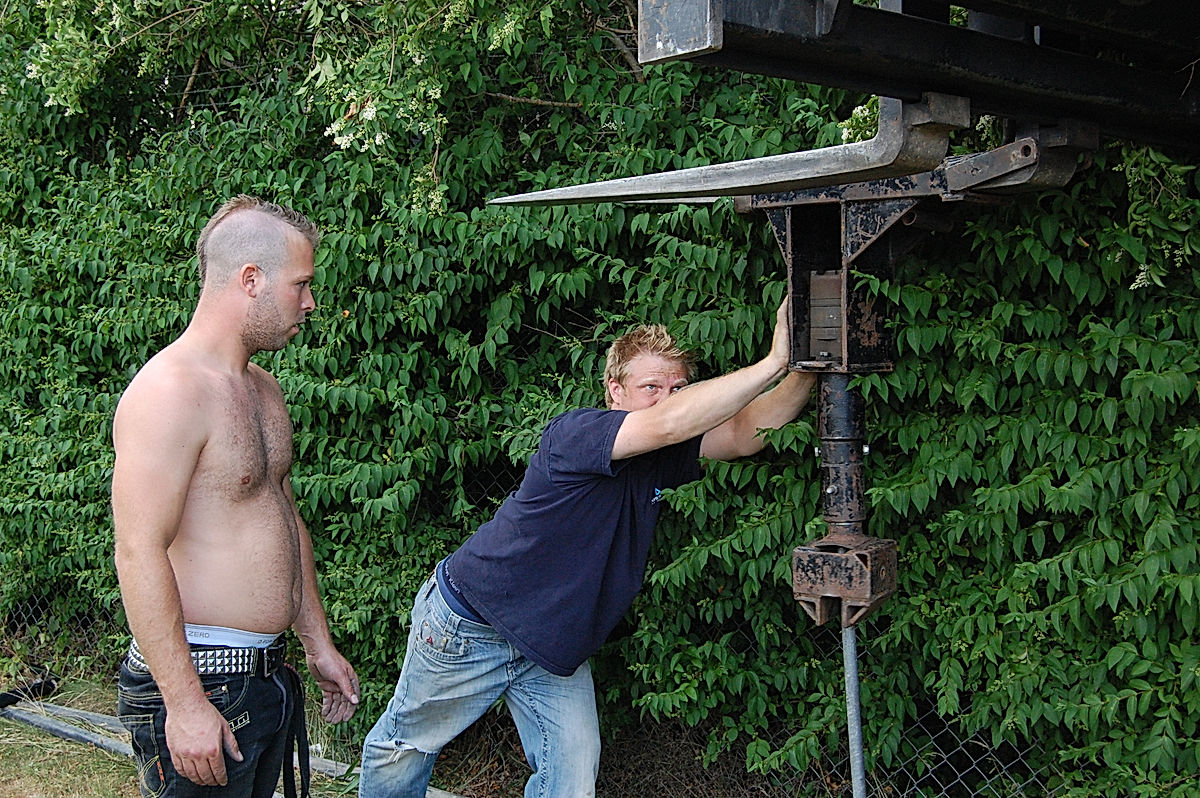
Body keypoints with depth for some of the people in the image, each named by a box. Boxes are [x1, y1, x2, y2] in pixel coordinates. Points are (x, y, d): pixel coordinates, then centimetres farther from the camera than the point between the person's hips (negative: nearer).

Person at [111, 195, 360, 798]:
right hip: (199, 684, -9)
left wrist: (319, 645, 22)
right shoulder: (169, 391, -18)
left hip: (266, 675, 9)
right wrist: (184, 703, -24)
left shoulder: (261, 388, 13)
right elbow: (140, 554, -22)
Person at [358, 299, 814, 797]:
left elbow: (743, 434, -15)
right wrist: (774, 362, -43)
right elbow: (666, 423, -41)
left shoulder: (665, 458, -5)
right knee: (405, 748, 14)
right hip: (469, 623, -6)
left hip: (556, 652, 6)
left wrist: (804, 372, -31)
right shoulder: (571, 434, -27)